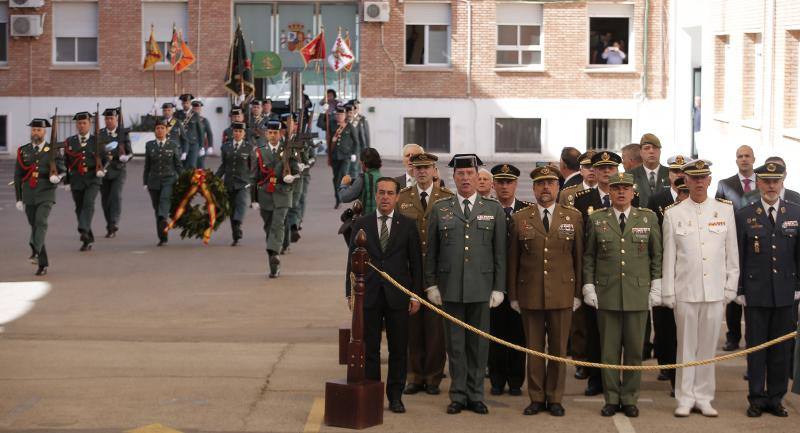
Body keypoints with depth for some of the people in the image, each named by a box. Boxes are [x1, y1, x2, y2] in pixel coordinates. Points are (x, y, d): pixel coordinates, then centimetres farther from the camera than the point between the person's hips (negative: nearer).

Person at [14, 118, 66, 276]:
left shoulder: (53, 150, 2)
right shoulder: (23, 151, 8)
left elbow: (62, 169, 6)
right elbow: (17, 176, 10)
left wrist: (57, 177, -19)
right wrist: (19, 199, 7)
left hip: (46, 194, -3)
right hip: (28, 196, 3)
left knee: (41, 222, -25)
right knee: (34, 227, 5)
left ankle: (36, 252, -33)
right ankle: (42, 263, 13)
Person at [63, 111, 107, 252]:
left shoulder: (96, 141, 4)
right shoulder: (69, 142, 8)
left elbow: (104, 158, 11)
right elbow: (66, 162, 12)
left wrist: (101, 169, -9)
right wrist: (66, 182, 10)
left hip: (92, 179, -3)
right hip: (76, 181, 3)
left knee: (88, 204, -24)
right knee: (79, 209, 6)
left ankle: (84, 231, -34)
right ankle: (88, 239, 18)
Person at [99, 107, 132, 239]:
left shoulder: (123, 133, 3)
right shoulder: (99, 134, 7)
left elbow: (130, 152, 5)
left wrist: (125, 157, -16)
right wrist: (104, 156, -13)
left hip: (119, 170, -2)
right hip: (103, 170, 2)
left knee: (116, 195, -18)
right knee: (105, 199, 5)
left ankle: (114, 223, -23)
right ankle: (110, 227, 16)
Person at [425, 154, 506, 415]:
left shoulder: (494, 210, 5)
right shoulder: (440, 209, 5)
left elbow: (500, 253, 4)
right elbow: (431, 251, 6)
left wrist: (498, 288, 0)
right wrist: (431, 284, 1)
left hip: (481, 288, 0)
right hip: (450, 288, 0)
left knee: (478, 343, 5)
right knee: (455, 343, 4)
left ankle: (475, 395, 15)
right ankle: (458, 395, 13)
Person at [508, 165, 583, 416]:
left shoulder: (573, 217, 5)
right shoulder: (520, 219, 4)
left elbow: (579, 257, 6)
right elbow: (513, 260, 5)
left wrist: (577, 293, 3)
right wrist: (513, 295, 3)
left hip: (562, 294, 0)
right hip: (530, 295, 0)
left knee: (559, 349, 5)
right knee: (534, 348, 6)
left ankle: (555, 398, 15)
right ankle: (536, 398, 15)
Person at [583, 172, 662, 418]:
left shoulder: (648, 218, 6)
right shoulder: (596, 220, 5)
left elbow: (657, 255, 8)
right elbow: (588, 257, 8)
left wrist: (656, 286, 2)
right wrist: (589, 287, 1)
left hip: (638, 294, 0)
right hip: (606, 294, 0)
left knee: (634, 350, 4)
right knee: (609, 350, 3)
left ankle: (629, 399, 13)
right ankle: (611, 399, 12)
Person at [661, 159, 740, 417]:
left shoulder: (725, 210, 5)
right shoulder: (673, 214, 2)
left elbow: (732, 253, 7)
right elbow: (669, 257, 3)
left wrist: (731, 287, 3)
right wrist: (668, 293, 1)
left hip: (715, 291, 1)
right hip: (686, 291, -1)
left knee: (708, 346, 6)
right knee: (686, 347, 4)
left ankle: (703, 398, 15)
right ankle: (685, 399, 12)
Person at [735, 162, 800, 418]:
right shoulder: (744, 216, 1)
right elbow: (738, 257, 2)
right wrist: (739, 290, -2)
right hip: (755, 293, -1)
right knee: (756, 348, 3)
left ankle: (776, 398, 15)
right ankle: (757, 398, 11)